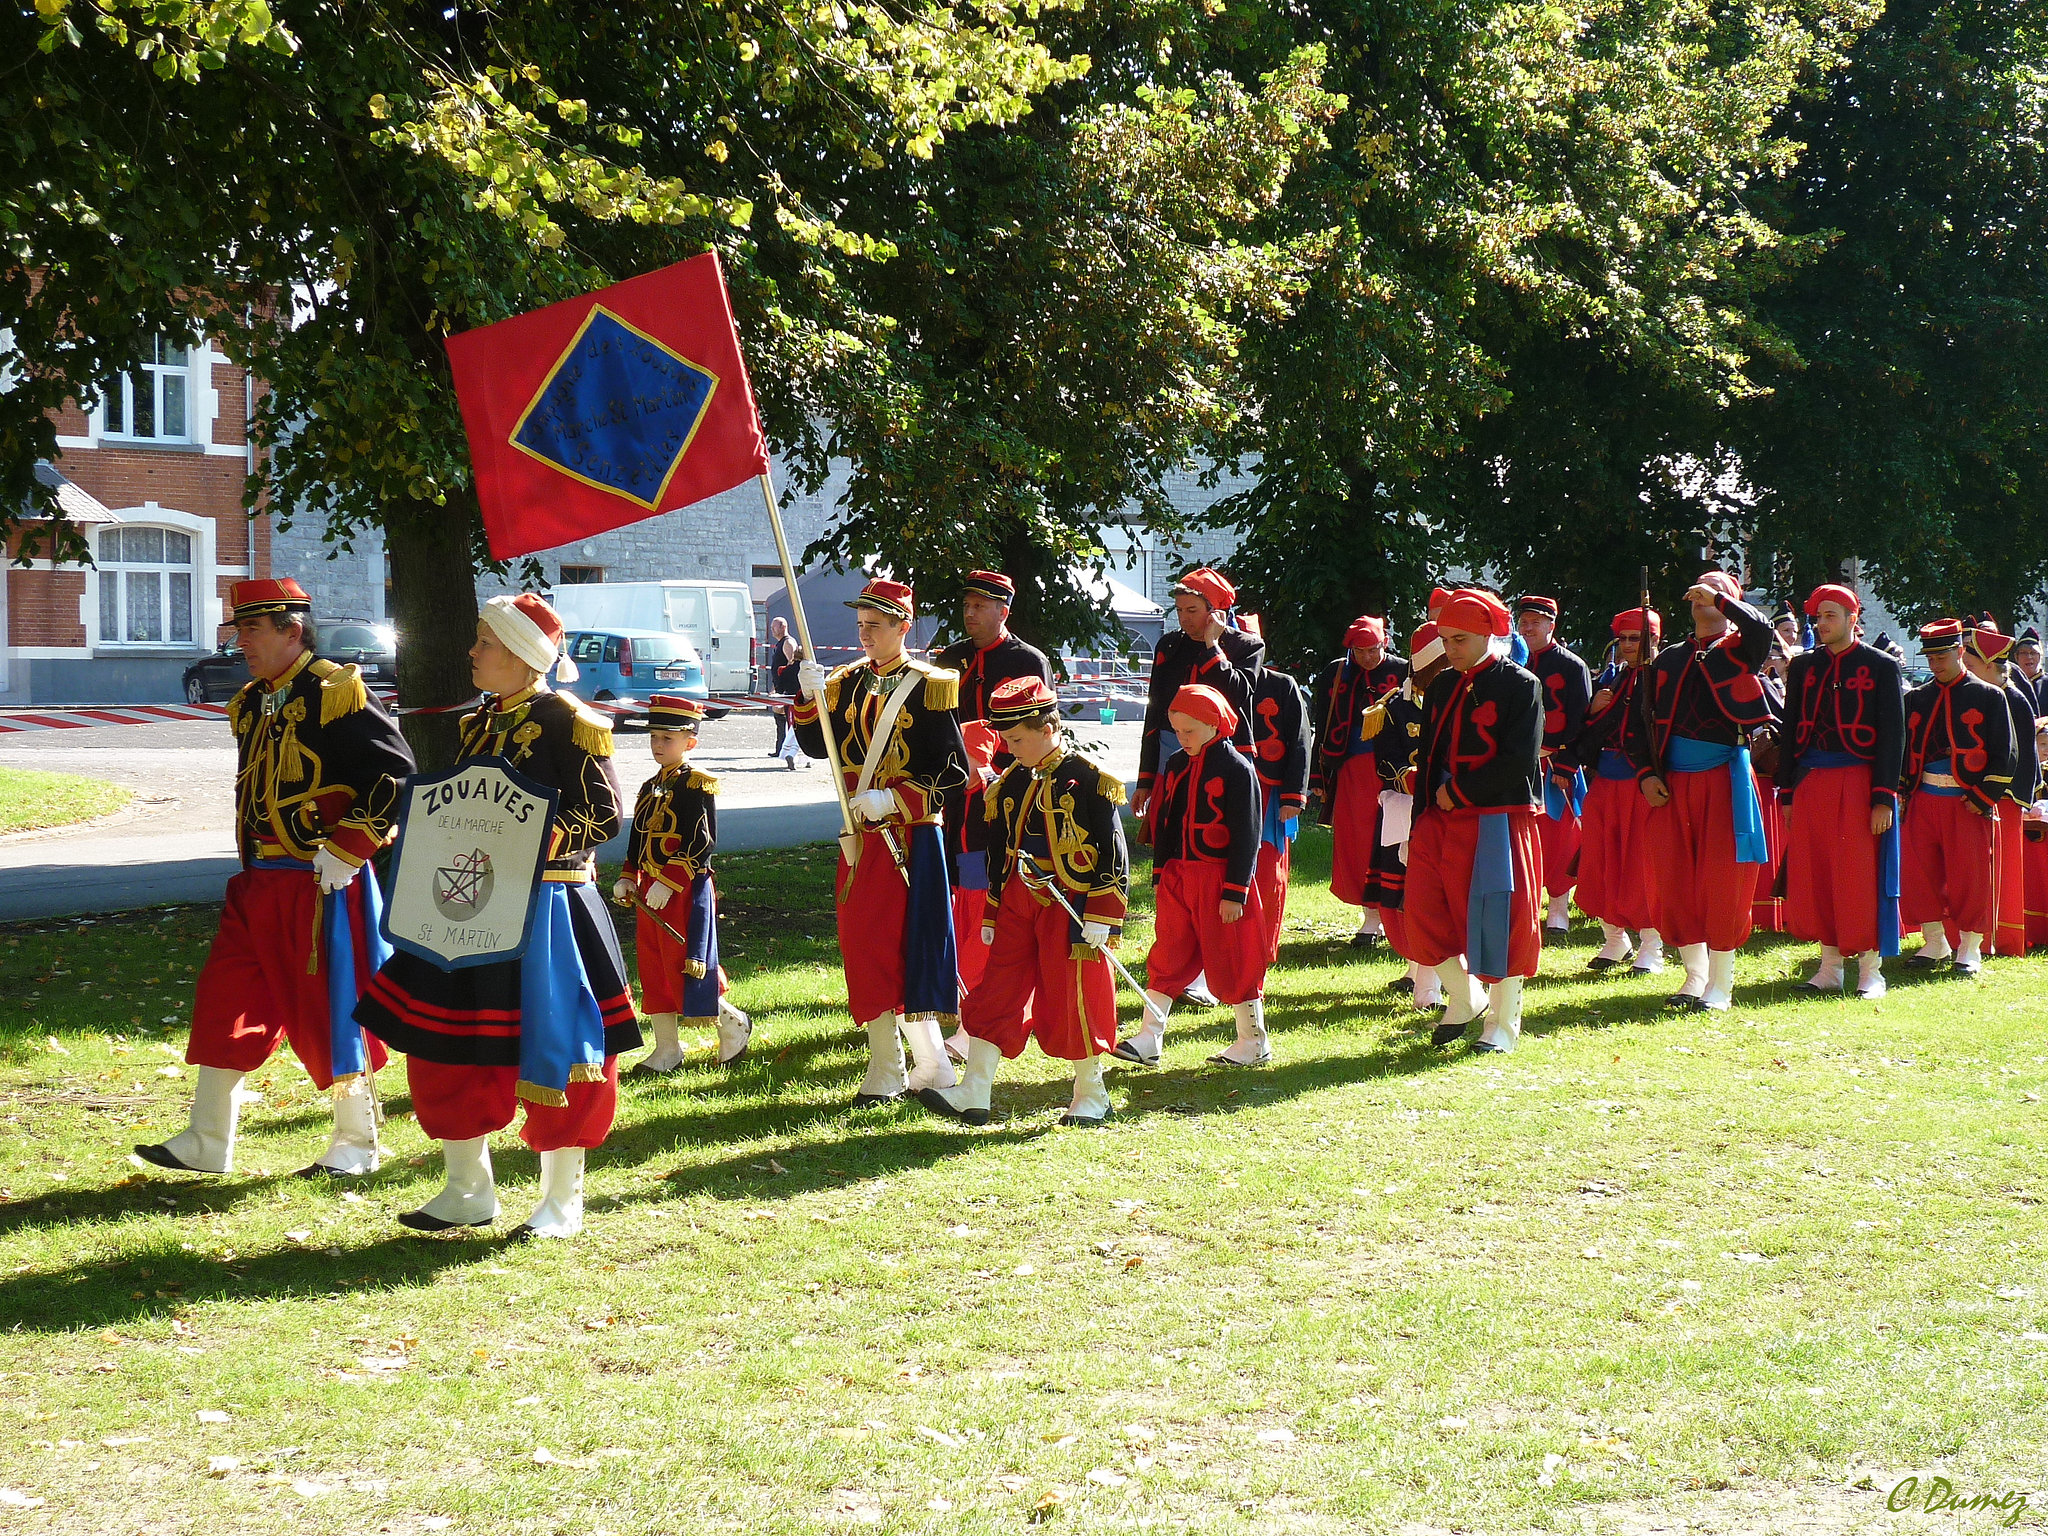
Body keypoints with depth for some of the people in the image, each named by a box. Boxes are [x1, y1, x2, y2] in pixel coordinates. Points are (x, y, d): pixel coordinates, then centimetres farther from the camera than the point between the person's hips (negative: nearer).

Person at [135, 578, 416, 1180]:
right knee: (224, 1005, 6)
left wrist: (345, 852, -18)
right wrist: (253, 867, 17)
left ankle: (356, 1147, 14)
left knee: (330, 1016, 0)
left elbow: (396, 776, -16)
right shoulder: (251, 705, 13)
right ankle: (205, 1145, 13)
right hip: (259, 884, 8)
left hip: (323, 886, -8)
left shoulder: (336, 693, -12)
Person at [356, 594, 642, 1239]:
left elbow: (604, 813, -14)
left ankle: (562, 1202, 13)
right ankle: (469, 1192, 21)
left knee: (550, 1053, -1)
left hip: (547, 911, -8)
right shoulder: (478, 723, 12)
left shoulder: (564, 720, -10)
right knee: (447, 1049, 8)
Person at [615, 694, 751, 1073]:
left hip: (686, 890, -8)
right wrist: (627, 879, 7)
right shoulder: (650, 788, 14)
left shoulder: (697, 786, -11)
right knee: (653, 970, 8)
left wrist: (668, 882, -21)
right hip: (650, 890, 8)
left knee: (684, 967, -7)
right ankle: (667, 1051, 15)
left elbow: (703, 842, -17)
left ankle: (733, 1024, 13)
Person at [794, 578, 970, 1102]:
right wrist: (812, 698, -12)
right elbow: (818, 746, 4)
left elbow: (954, 773, -9)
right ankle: (885, 1069, 15)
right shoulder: (848, 683, 11)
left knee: (909, 948, -8)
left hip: (911, 837, -6)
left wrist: (893, 800, -17)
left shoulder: (929, 687, -7)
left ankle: (932, 1063, 0)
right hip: (859, 838, 6)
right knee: (865, 949, 7)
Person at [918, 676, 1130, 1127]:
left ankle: (1091, 1096, 16)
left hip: (1071, 904, -6)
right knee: (996, 994, 3)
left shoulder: (1089, 781, -10)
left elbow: (1113, 854, -10)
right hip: (1017, 904, 6)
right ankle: (973, 1095, 4)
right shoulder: (1010, 783, 9)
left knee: (1074, 1001, 1)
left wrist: (1101, 918, -14)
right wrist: (991, 916, 17)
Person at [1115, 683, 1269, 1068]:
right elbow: (1162, 823, 16)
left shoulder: (1237, 769, -11)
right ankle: (1149, 1040, 8)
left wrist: (1234, 892, -15)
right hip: (1177, 876, 6)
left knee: (1230, 960, 1)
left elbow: (1246, 836, -12)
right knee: (1168, 956, 6)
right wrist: (1159, 877, 13)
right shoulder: (1176, 765, 8)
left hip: (1219, 878, -6)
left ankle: (1254, 1043, 13)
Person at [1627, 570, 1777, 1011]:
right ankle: (1694, 974, 15)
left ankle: (1721, 982, 4)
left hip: (1724, 780, -4)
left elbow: (1761, 629, -23)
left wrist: (1720, 598, -13)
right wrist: (1646, 773, 2)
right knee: (1673, 879, 2)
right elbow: (1641, 721, 15)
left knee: (1722, 879, -4)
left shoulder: (1737, 650, 3)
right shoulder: (1668, 660, 16)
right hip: (1671, 784, 4)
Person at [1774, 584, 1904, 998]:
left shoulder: (1880, 666, -1)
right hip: (1810, 785, 4)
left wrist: (1884, 798, -11)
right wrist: (1787, 794, 8)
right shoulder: (1803, 666, 12)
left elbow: (1893, 735, -4)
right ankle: (1829, 968, 12)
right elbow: (1790, 731, 14)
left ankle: (1870, 971, 4)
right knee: (1813, 879, 4)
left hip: (1858, 786, -4)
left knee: (1862, 879, -3)